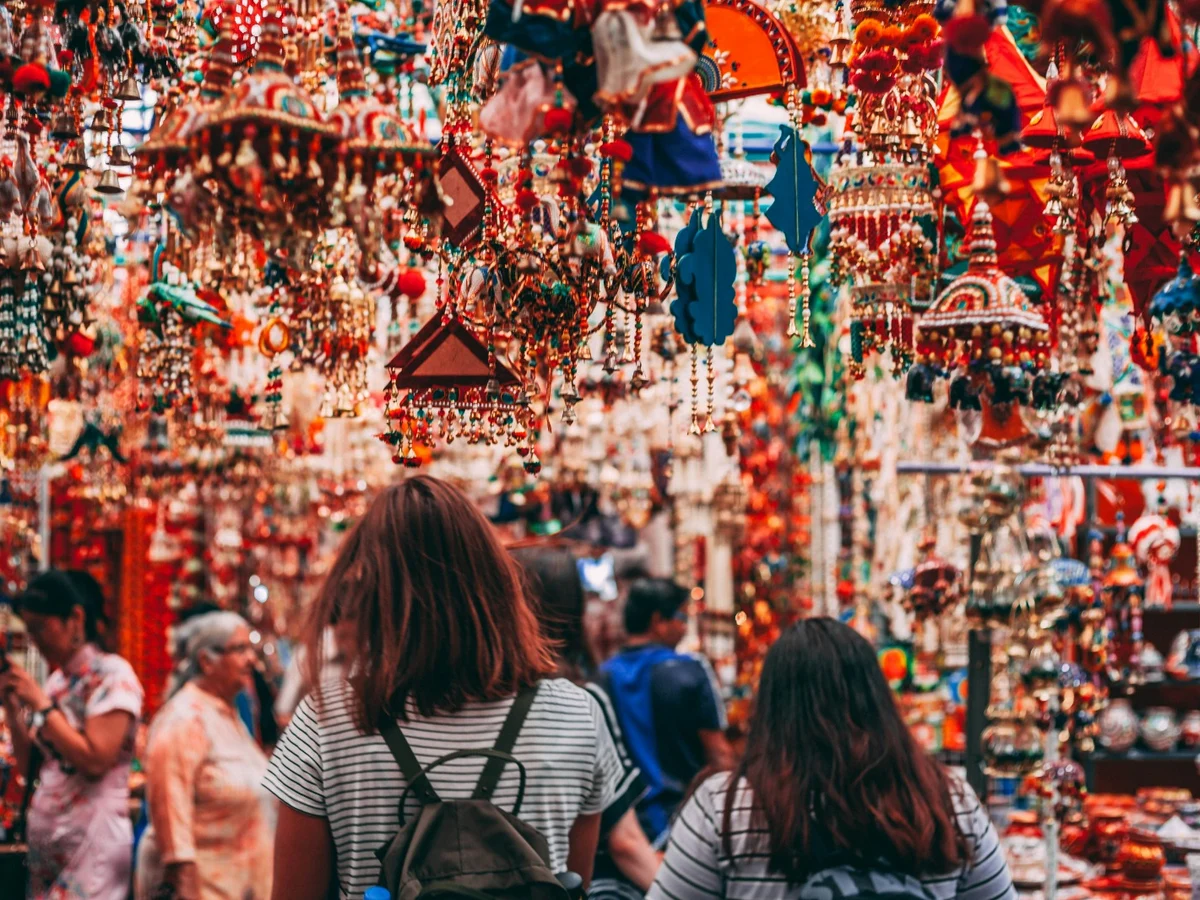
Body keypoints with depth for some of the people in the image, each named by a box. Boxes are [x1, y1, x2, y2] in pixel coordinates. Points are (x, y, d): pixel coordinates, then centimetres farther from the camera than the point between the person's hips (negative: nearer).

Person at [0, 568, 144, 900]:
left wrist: (41, 704, -14)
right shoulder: (56, 680, 13)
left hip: (91, 840, -7)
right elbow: (31, 765, 15)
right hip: (45, 837, 7)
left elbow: (95, 760, -18)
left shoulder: (113, 675, -8)